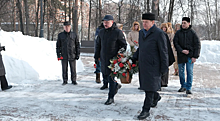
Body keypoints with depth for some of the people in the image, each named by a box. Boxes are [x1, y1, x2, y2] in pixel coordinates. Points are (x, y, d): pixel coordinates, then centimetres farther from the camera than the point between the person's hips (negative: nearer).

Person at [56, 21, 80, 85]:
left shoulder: (74, 35, 5)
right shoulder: (60, 35, 6)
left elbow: (77, 45, 8)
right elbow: (58, 46, 8)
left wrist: (78, 54, 2)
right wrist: (58, 55, 0)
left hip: (72, 56, 0)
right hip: (63, 56, 1)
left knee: (73, 69, 4)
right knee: (64, 69, 5)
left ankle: (74, 80, 15)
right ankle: (65, 80, 16)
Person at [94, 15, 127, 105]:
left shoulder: (118, 32, -9)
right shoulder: (102, 32, 9)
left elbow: (124, 46, -5)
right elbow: (98, 45, 20)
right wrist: (97, 56, 17)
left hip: (114, 59, -7)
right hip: (103, 59, 7)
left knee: (111, 77, -6)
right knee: (105, 75, 15)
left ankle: (111, 98, 4)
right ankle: (116, 85, 41)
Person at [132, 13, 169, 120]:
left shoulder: (159, 33, -12)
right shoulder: (141, 32, 11)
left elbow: (164, 52, -10)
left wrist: (164, 68, -10)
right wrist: (134, 58, 10)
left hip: (153, 66, -7)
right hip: (142, 65, 7)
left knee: (149, 87, -3)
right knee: (144, 85, 16)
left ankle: (146, 110, 5)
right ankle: (156, 97, 44)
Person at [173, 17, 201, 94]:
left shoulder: (192, 33, 0)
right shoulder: (178, 33, 4)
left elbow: (197, 45, -1)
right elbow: (175, 43, 0)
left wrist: (195, 56, -9)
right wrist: (182, 50, -16)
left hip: (190, 56, -2)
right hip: (181, 56, 2)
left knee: (190, 72, -3)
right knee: (181, 72, 9)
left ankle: (188, 88, 3)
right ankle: (183, 86, 24)